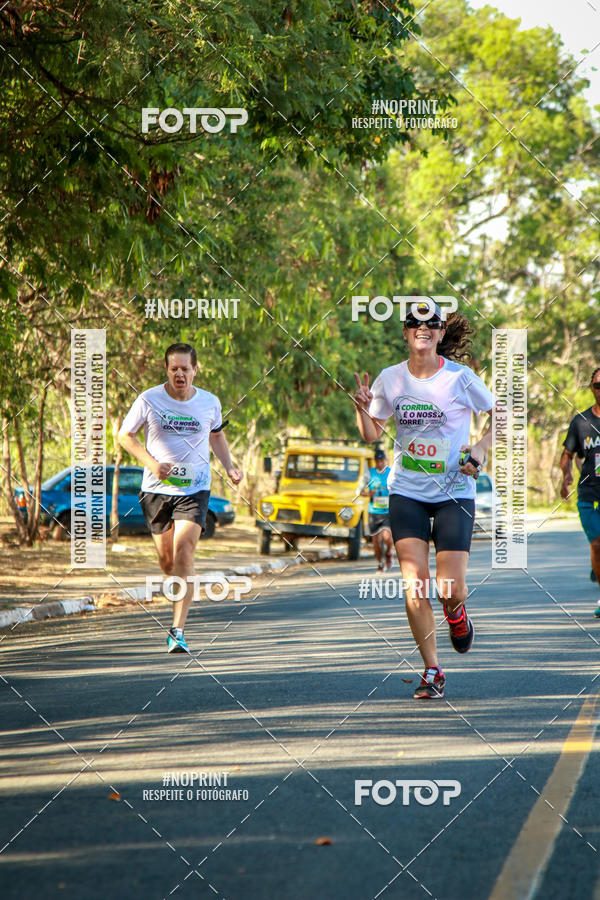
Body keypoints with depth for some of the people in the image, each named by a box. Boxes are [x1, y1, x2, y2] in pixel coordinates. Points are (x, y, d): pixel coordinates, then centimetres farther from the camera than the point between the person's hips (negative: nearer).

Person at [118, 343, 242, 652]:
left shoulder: (210, 402, 2)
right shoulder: (149, 400, -4)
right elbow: (125, 435, 4)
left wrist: (228, 466, 6)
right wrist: (151, 463, -11)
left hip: (194, 490, -1)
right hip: (156, 489, 1)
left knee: (183, 553, -17)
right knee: (167, 561, 5)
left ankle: (178, 630, -17)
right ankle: (182, 596, 42)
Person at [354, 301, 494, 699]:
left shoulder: (460, 378, -7)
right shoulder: (391, 379, 1)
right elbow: (373, 435, 10)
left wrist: (481, 448, -10)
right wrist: (363, 410, -10)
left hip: (454, 492, -2)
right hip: (407, 492, 2)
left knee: (451, 591, -9)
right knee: (415, 584, -9)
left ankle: (455, 612, 30)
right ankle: (432, 671, 3)